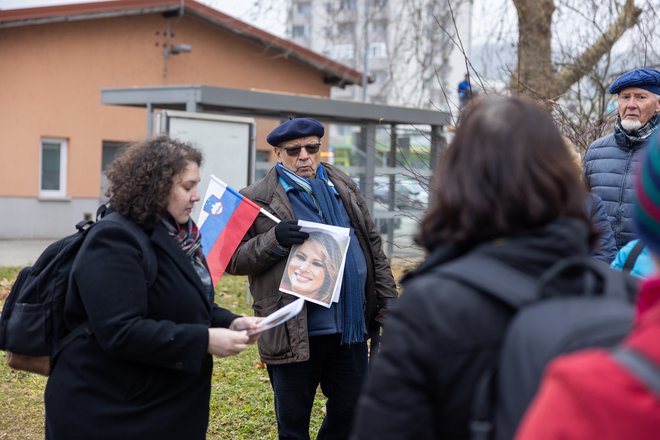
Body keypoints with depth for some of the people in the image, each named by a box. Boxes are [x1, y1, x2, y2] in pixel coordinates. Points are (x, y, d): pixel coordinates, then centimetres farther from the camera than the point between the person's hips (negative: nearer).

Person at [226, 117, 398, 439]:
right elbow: (232, 259, -6)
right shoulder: (257, 199, -3)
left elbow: (373, 247, 15)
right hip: (294, 333, -4)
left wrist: (388, 304, 9)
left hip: (351, 326, 4)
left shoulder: (344, 187, 11)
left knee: (350, 411, 15)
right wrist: (275, 240, -21)